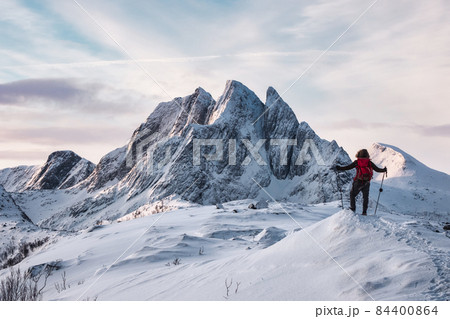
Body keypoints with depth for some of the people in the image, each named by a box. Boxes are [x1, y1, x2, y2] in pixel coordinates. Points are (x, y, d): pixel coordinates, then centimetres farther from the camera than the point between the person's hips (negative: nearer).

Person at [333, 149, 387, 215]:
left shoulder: (357, 162, -3)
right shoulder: (369, 163, 3)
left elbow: (347, 167, -5)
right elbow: (377, 169, 7)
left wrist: (338, 168, 4)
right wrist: (384, 170, 26)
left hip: (358, 182, -2)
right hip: (367, 183, 2)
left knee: (352, 195, 16)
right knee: (365, 197, 15)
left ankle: (352, 208, 11)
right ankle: (364, 211, 11)